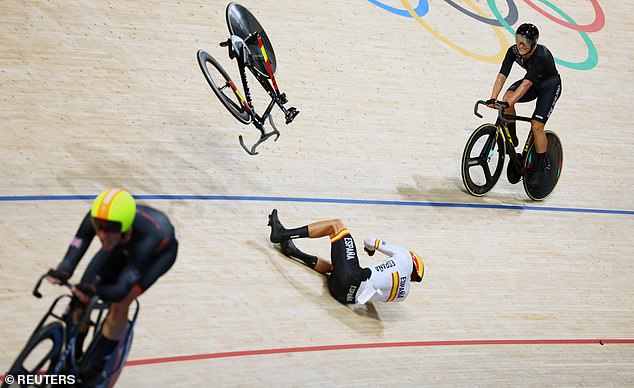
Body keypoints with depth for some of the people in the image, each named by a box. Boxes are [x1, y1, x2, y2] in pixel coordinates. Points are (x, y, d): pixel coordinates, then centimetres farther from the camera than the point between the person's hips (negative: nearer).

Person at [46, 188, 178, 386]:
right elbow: (72, 256, -33)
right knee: (81, 297, -8)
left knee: (119, 306, -22)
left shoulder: (147, 237, -45)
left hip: (160, 251, -4)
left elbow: (121, 289, -45)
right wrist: (61, 273, -55)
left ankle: (93, 370, 0)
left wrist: (93, 291, -63)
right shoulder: (95, 218, -35)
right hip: (124, 247, 4)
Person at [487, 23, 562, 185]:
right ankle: (512, 139, -8)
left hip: (550, 85, -5)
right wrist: (493, 99, -37)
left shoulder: (541, 55, -34)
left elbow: (527, 83, -43)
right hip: (534, 83, 5)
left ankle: (541, 167, -2)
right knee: (507, 96, -25)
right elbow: (502, 75, -24)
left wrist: (509, 103, -53)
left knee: (536, 126, -17)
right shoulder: (513, 51, -18)